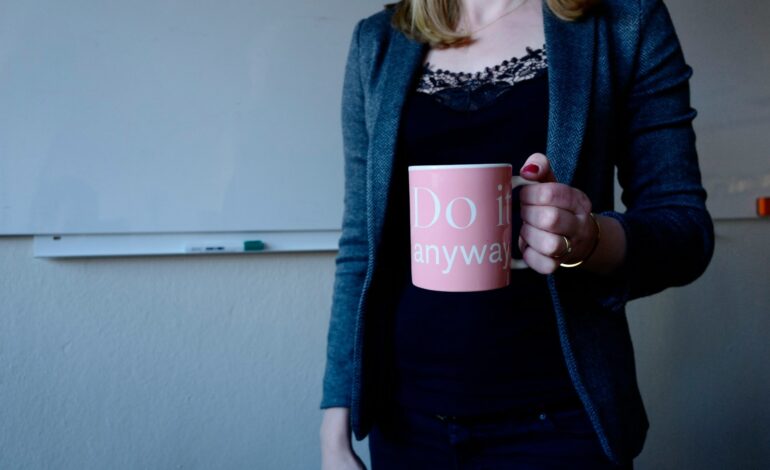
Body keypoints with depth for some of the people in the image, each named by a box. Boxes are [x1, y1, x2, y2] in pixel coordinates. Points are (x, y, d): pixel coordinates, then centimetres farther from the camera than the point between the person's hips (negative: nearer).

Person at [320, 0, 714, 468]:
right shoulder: (377, 42, 3)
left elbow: (688, 227, -2)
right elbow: (362, 241, 2)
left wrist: (591, 239, -24)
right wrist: (335, 432, 0)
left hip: (557, 415, -2)